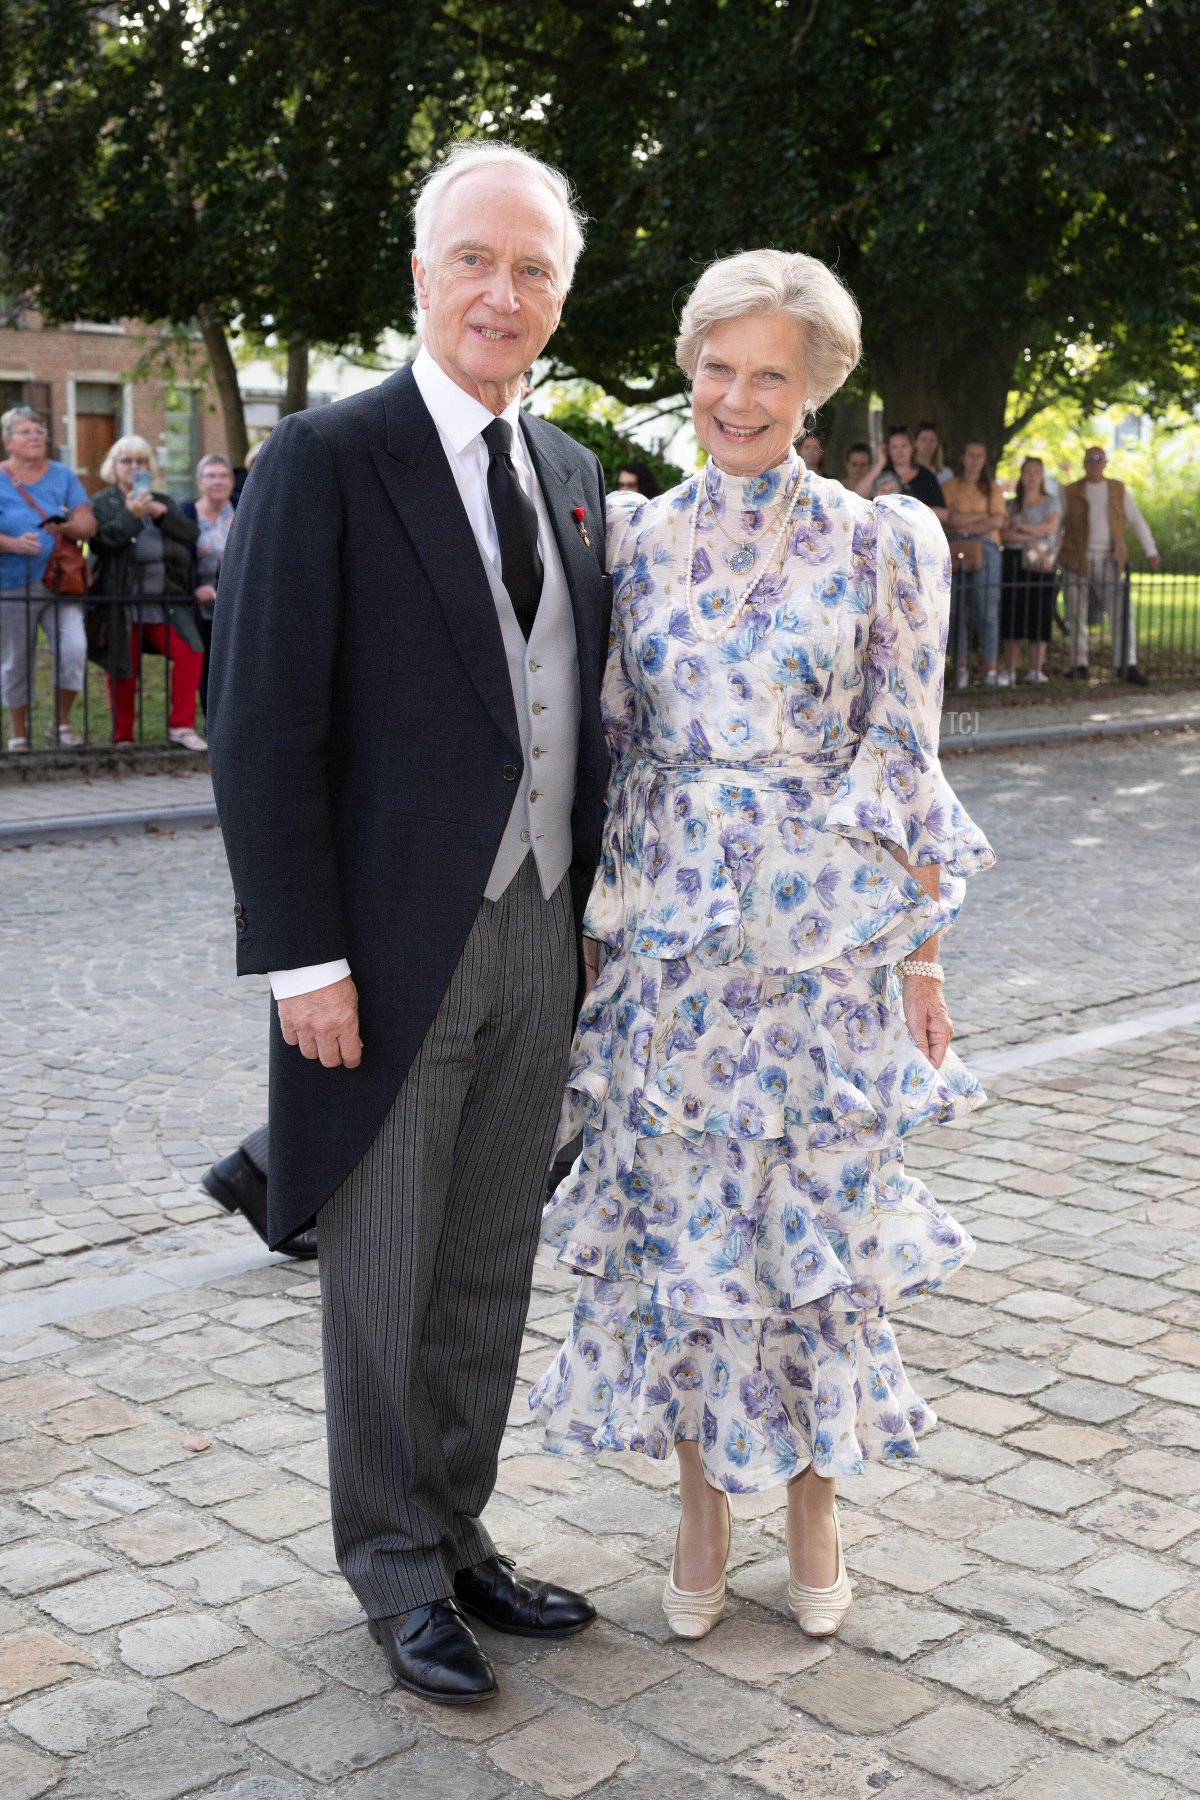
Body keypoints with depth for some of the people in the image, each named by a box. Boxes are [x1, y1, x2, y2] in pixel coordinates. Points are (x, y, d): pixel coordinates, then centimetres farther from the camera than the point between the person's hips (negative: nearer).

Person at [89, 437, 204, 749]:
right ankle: (123, 737, 15)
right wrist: (130, 515, -21)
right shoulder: (103, 503, 3)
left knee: (190, 652, -13)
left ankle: (181, 726, -5)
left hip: (163, 603, 3)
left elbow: (191, 534, 3)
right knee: (123, 670, 1)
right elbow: (101, 540, -14)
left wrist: (163, 514, -10)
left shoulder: (162, 501, 16)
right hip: (122, 604, -3)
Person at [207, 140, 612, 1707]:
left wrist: (589, 903, 11)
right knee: (385, 1280, 8)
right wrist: (302, 957, -16)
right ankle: (398, 1573, 26)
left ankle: (458, 1533, 33)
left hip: (539, 940, 6)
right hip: (393, 949, -6)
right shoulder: (326, 460, -10)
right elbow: (263, 726, -13)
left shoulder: (572, 475, 10)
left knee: (492, 1275, 16)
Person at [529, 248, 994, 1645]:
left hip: (823, 938, -2)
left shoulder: (879, 545, -2)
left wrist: (919, 956, -2)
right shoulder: (636, 535, 4)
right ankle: (701, 1510, 25)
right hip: (669, 937, 2)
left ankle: (814, 1510, 26)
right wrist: (594, 923, 5)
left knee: (816, 1219, 7)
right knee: (678, 1217, 8)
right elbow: (609, 743, 8)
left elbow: (902, 761, -1)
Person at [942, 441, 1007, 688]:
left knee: (987, 610, -6)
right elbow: (949, 518, -3)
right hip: (956, 548, 0)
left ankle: (990, 669, -7)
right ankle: (961, 667, -1)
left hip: (985, 547, 0)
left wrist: (964, 522, -6)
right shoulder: (950, 487, 12)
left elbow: (998, 521, 1)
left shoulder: (993, 488, 14)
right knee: (957, 609, -3)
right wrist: (982, 516, -6)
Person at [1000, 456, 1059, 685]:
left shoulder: (1050, 503, 10)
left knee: (1039, 616, -4)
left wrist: (1021, 526, -5)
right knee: (1012, 616, -3)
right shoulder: (1013, 505, 13)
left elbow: (1050, 527, -8)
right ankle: (1009, 670, 1)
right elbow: (1005, 533, -2)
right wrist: (1033, 535, -12)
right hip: (1014, 561, 1)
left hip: (1041, 564, -1)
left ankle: (1036, 670, 1)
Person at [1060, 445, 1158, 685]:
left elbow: (1137, 521, 14)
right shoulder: (1070, 492, 6)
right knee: (1077, 614, -1)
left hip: (1109, 561, 1)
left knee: (1122, 612, -6)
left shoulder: (1119, 490, 11)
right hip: (1077, 561, -1)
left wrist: (1151, 551, 10)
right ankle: (1079, 665, 7)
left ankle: (1126, 665, -4)